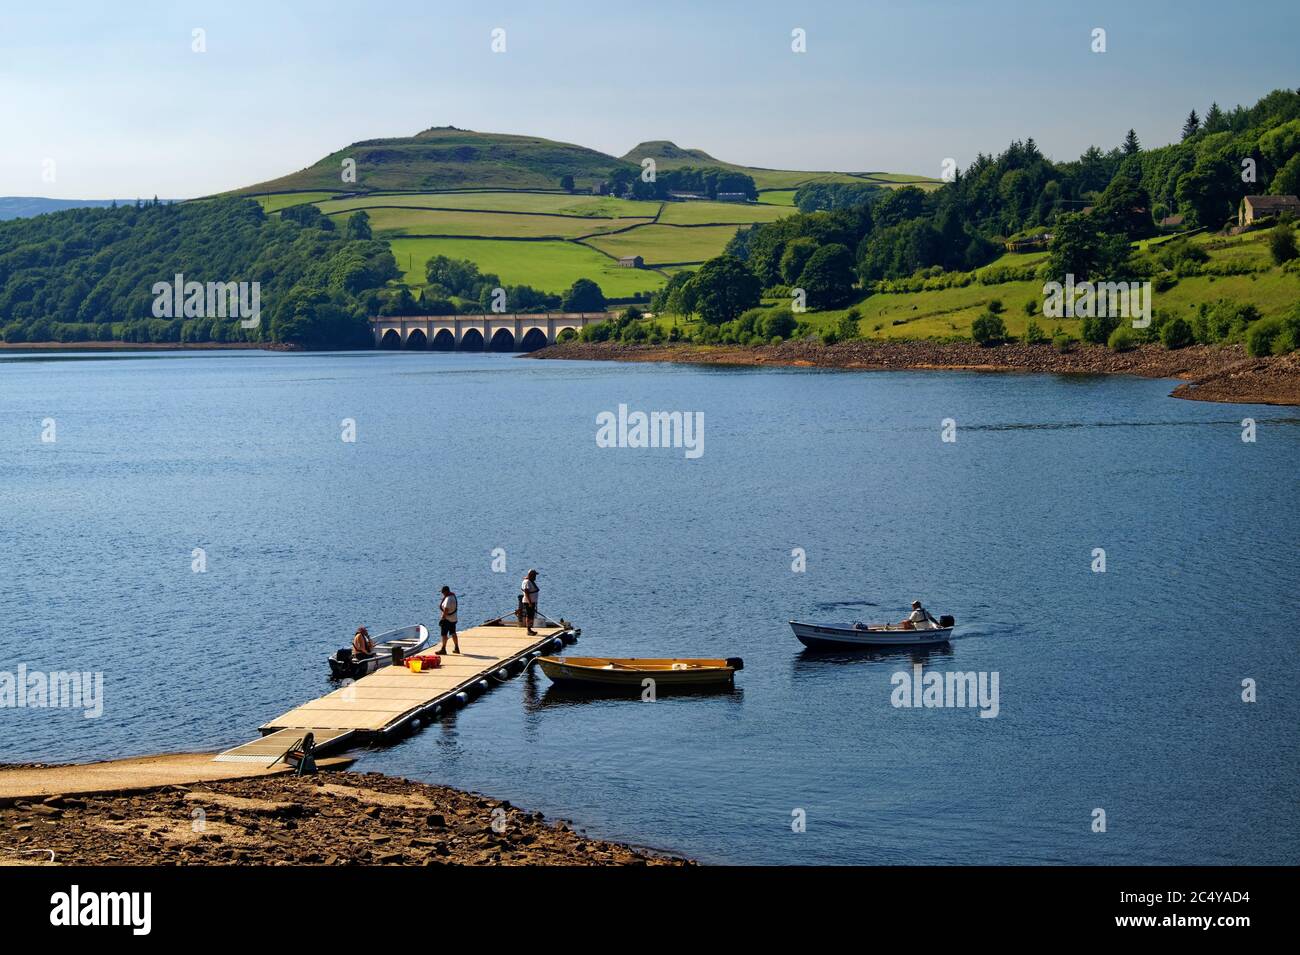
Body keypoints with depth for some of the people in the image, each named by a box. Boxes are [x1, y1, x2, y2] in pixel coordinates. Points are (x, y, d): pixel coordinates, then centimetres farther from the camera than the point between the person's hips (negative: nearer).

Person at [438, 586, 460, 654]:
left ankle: (443, 649, -5)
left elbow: (446, 610, -26)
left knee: (444, 634, -6)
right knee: (453, 633, 16)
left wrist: (443, 618, -22)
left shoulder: (448, 599, -22)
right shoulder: (453, 596, 9)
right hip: (453, 619, 10)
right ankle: (457, 648, 22)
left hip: (447, 619, -10)